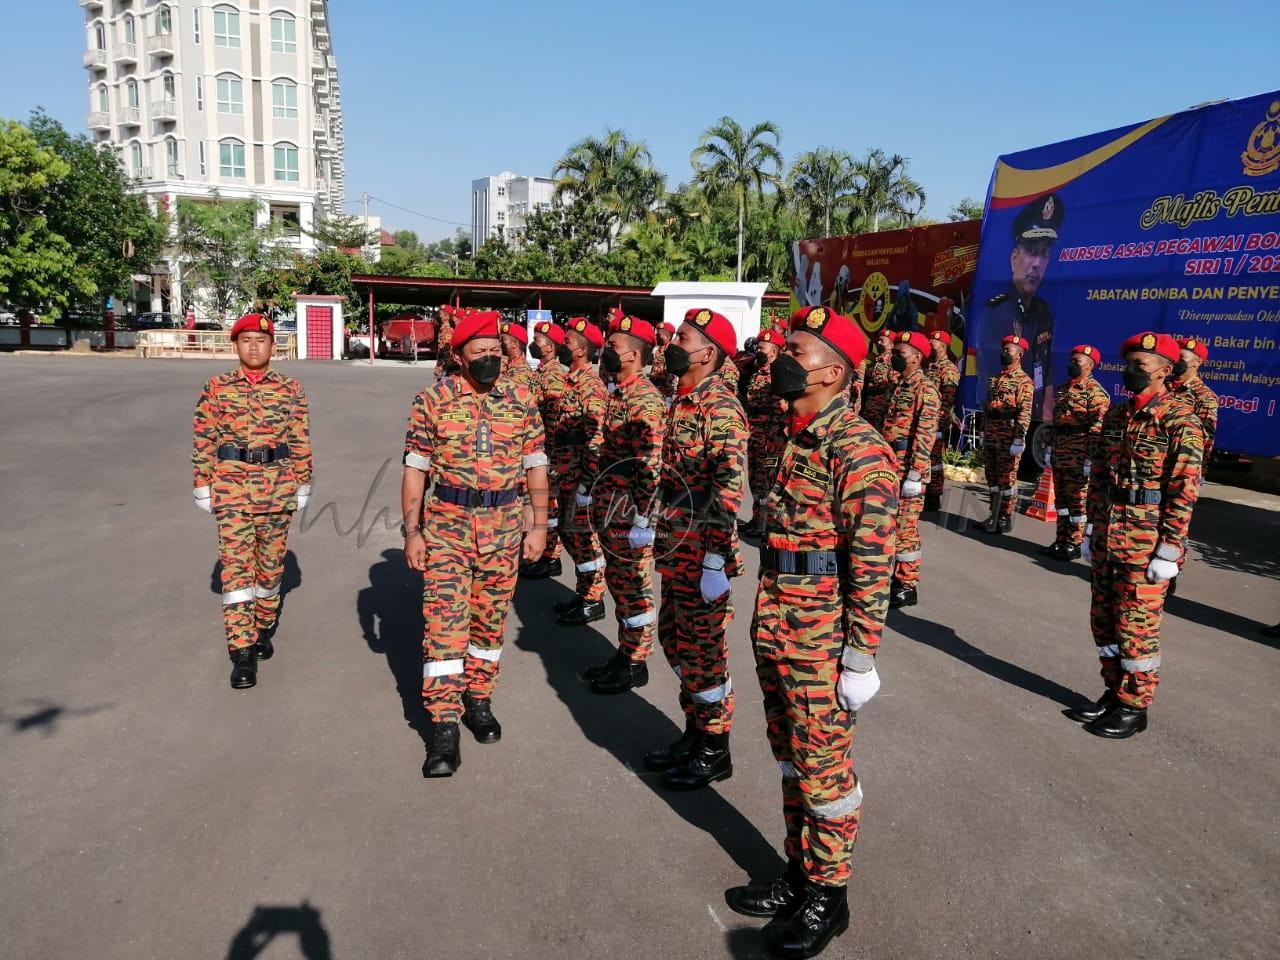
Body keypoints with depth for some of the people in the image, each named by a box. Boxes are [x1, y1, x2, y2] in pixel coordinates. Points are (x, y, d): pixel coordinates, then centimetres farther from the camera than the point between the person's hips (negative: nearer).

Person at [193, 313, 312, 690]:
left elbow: (301, 442, 5)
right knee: (235, 566, -6)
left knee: (271, 565, 12)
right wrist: (203, 486, 2)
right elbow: (203, 442, 4)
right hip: (231, 489, -1)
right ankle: (242, 650, -4)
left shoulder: (290, 389, 3)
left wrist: (303, 485, 4)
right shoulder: (216, 389, 3)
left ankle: (263, 630, 32)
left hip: (277, 490, 1)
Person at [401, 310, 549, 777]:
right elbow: (415, 468, -1)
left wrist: (539, 524, 3)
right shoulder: (433, 399, -4)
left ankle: (478, 699, 32)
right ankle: (445, 725, 2)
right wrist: (411, 531, -5)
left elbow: (535, 465, 7)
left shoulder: (522, 400, 2)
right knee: (444, 622, -5)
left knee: (490, 620, 13)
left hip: (503, 528, 2)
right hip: (446, 525, -2)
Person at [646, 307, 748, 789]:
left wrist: (715, 562, -24)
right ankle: (694, 733, 34)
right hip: (676, 548, 9)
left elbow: (730, 489, -23)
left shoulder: (720, 406, -18)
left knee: (704, 649, 3)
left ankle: (715, 752, 20)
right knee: (675, 639, 18)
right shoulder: (682, 400, 11)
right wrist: (654, 527, 21)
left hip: (703, 552, -9)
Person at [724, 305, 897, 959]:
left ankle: (827, 898, 26)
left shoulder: (858, 450, -18)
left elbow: (872, 562, -19)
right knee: (792, 762, 20)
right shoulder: (795, 438, 9)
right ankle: (798, 876, 37)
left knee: (825, 772, 8)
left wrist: (860, 658, -18)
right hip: (774, 635, 8)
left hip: (820, 646, -8)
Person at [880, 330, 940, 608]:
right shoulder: (899, 385, 16)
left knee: (905, 526, -4)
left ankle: (907, 587, 5)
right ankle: (893, 575, 26)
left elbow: (926, 434, -19)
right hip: (890, 465, 9)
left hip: (908, 468, -9)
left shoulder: (924, 388, -12)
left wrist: (914, 475, -23)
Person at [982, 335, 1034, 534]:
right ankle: (994, 514, 21)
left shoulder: (1023, 381, -8)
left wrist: (1019, 439, -21)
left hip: (1009, 437, -8)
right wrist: (984, 433, 18)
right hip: (991, 436, 8)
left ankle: (1005, 518, 6)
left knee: (1007, 477, -1)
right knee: (992, 475, 12)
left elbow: (1024, 412, -15)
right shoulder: (995, 378, 17)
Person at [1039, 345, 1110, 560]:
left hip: (1078, 457, -9)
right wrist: (1051, 448, 21)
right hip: (1060, 455, 9)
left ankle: (1074, 544, 5)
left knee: (1077, 499, -2)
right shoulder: (1064, 389, 17)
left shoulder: (1095, 392, -10)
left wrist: (1091, 457, -21)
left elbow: (1098, 428, -16)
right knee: (1061, 498, 13)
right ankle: (1061, 540, 22)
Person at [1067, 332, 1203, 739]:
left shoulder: (1179, 419, -11)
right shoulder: (1117, 413, 10)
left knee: (1137, 625, 2)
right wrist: (1092, 529, 14)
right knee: (1104, 618, 14)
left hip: (1146, 543, -7)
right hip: (1107, 536, 7)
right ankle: (1114, 692, 29)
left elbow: (1184, 490, -14)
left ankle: (1135, 707, 16)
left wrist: (1169, 550, -16)